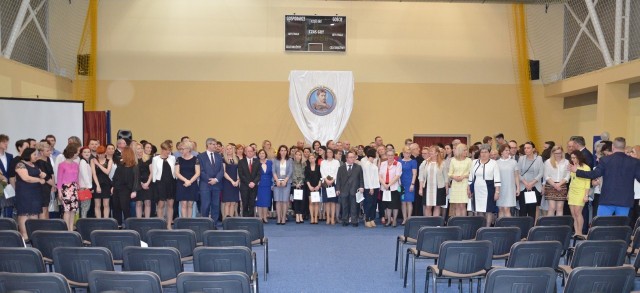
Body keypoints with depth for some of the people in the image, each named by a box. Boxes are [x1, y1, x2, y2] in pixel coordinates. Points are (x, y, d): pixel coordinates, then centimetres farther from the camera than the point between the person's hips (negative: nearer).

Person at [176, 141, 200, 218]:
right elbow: (177, 173, 0)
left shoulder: (195, 159, 3)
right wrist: (185, 180, -13)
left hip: (192, 185, 0)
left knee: (190, 204, 3)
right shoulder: (179, 159, 5)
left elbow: (197, 173, -1)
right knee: (183, 204, -5)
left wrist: (190, 181, -12)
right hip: (181, 185, 0)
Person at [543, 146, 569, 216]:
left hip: (562, 187, 1)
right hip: (550, 186, -1)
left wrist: (559, 184, -11)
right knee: (552, 207, -8)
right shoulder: (548, 162, 3)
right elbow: (547, 176, 1)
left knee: (560, 208, 0)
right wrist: (554, 185, -10)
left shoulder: (566, 162, 6)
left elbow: (567, 176, 2)